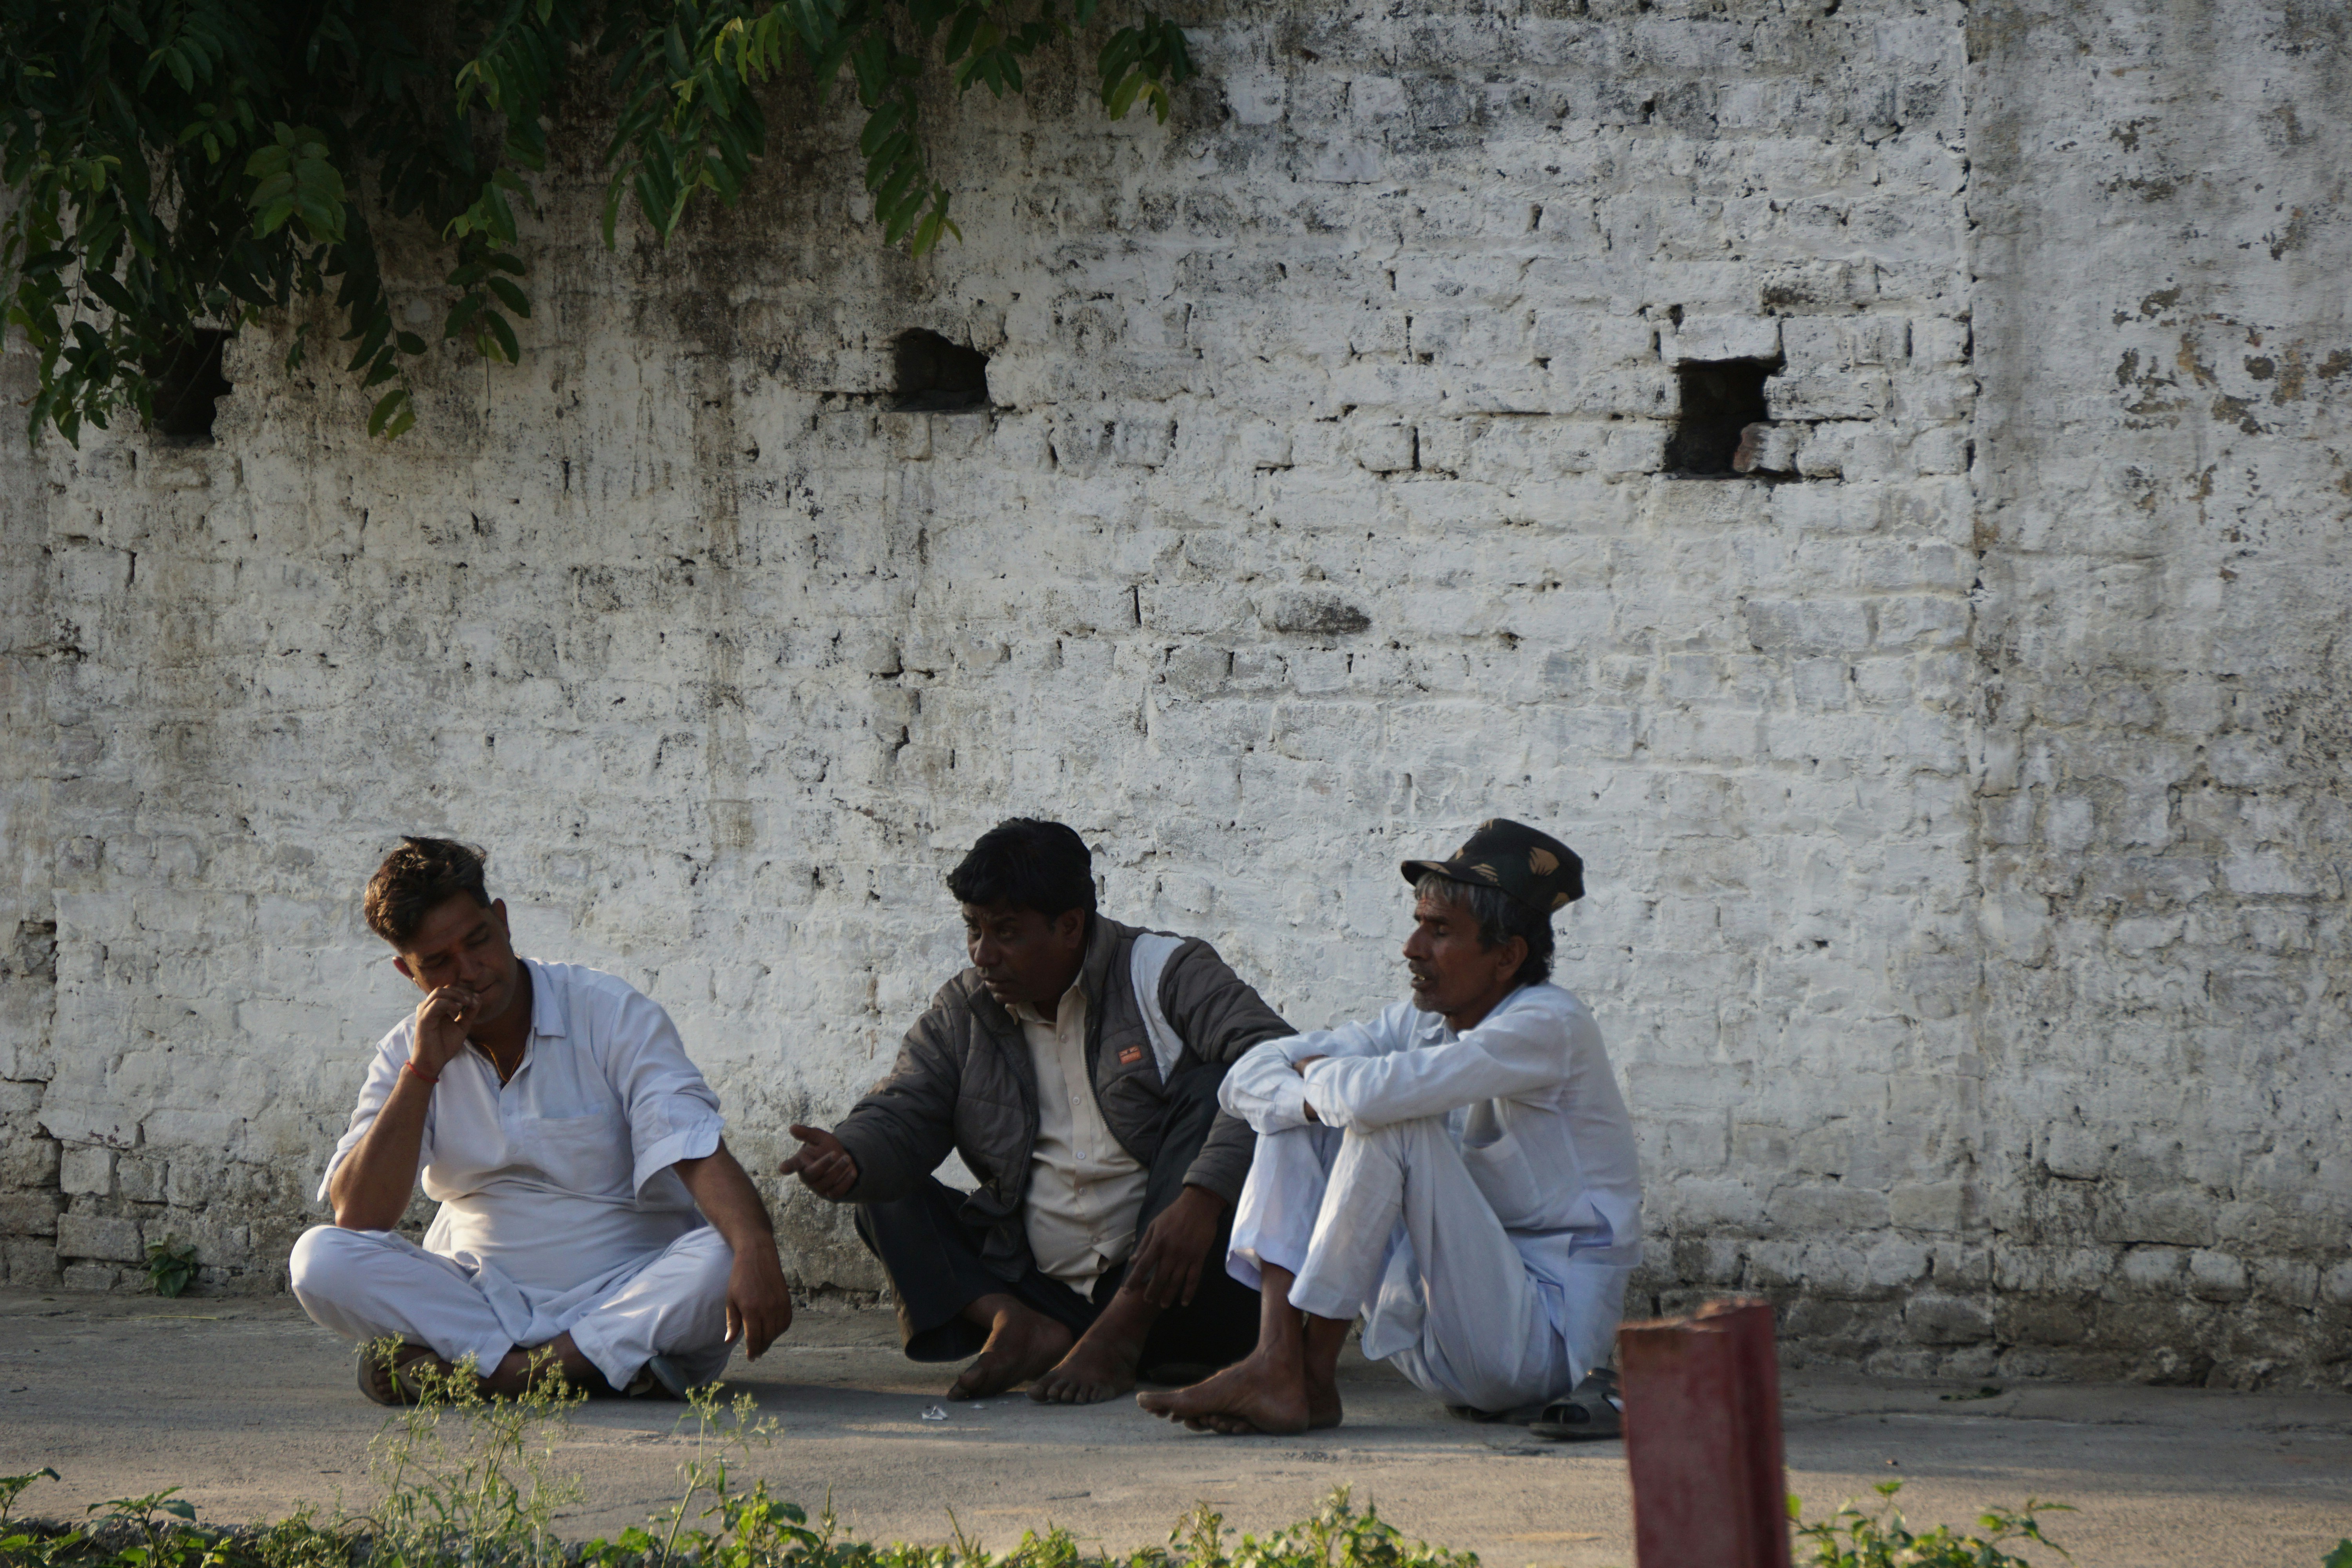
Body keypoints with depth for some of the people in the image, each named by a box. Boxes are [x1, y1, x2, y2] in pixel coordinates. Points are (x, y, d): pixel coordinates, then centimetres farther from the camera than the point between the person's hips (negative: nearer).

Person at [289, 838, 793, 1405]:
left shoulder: (611, 1014, -4)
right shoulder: (408, 1053, 5)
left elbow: (699, 1154, -17)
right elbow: (357, 1218, -6)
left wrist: (757, 1253, -37)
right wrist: (422, 1072, -12)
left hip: (629, 1293, -2)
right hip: (480, 1300, 2)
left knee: (724, 1261, -33)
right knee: (320, 1258, -21)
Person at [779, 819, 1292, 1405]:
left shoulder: (1165, 974, -5)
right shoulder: (962, 1015, 10)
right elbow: (901, 1115, -1)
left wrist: (1201, 1200, -34)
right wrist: (848, 1160, -27)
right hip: (1040, 1284, 4)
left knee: (1211, 1087, -24)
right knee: (883, 1193, 0)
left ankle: (1122, 1332, -27)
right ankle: (1026, 1331, -22)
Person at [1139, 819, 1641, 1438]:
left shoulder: (1550, 1026, -16)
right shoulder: (1419, 1023, 9)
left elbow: (1377, 1094, -30)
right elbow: (1250, 1078, 5)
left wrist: (1318, 1075, -7)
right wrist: (1323, 1097, -16)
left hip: (1545, 1335, -8)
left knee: (1395, 1125, -25)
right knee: (1296, 1112, 1)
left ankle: (1314, 1376, -19)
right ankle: (1278, 1365, -17)